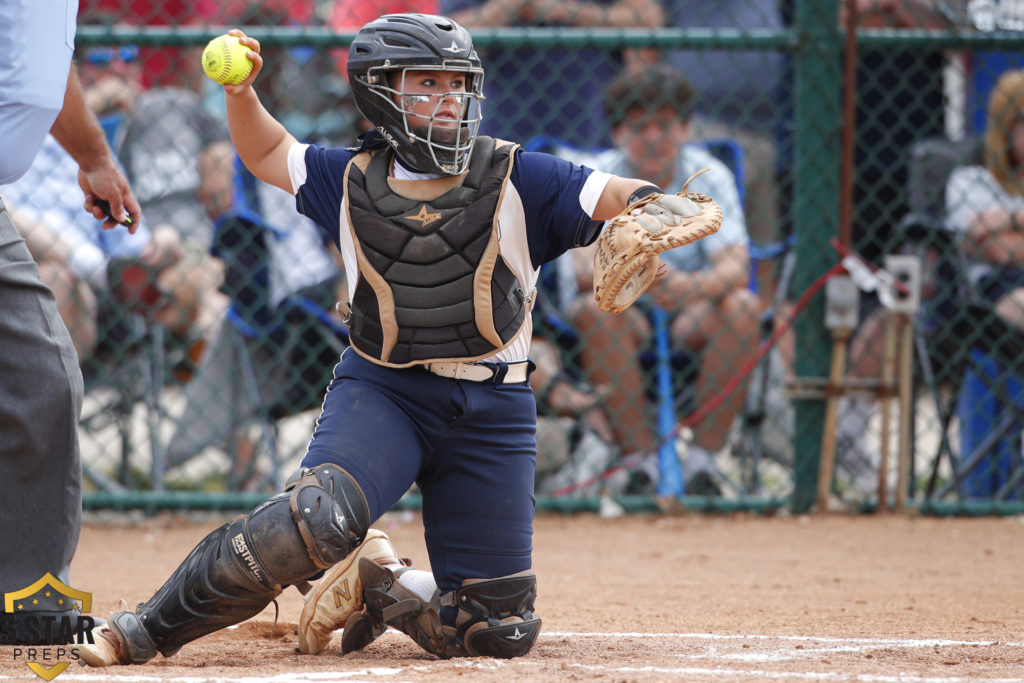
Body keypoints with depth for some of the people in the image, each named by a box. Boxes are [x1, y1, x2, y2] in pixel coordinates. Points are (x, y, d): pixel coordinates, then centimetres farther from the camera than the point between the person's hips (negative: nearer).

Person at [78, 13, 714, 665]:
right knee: (317, 518, -32)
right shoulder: (354, 181, 6)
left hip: (491, 411, 1)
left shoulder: (514, 178, 0)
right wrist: (241, 92, 5)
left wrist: (652, 204, -31)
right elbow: (268, 153, 23)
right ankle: (149, 629, -20)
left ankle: (381, 591, 27)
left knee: (498, 630, -1)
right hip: (380, 390, -1)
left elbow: (614, 195, -8)